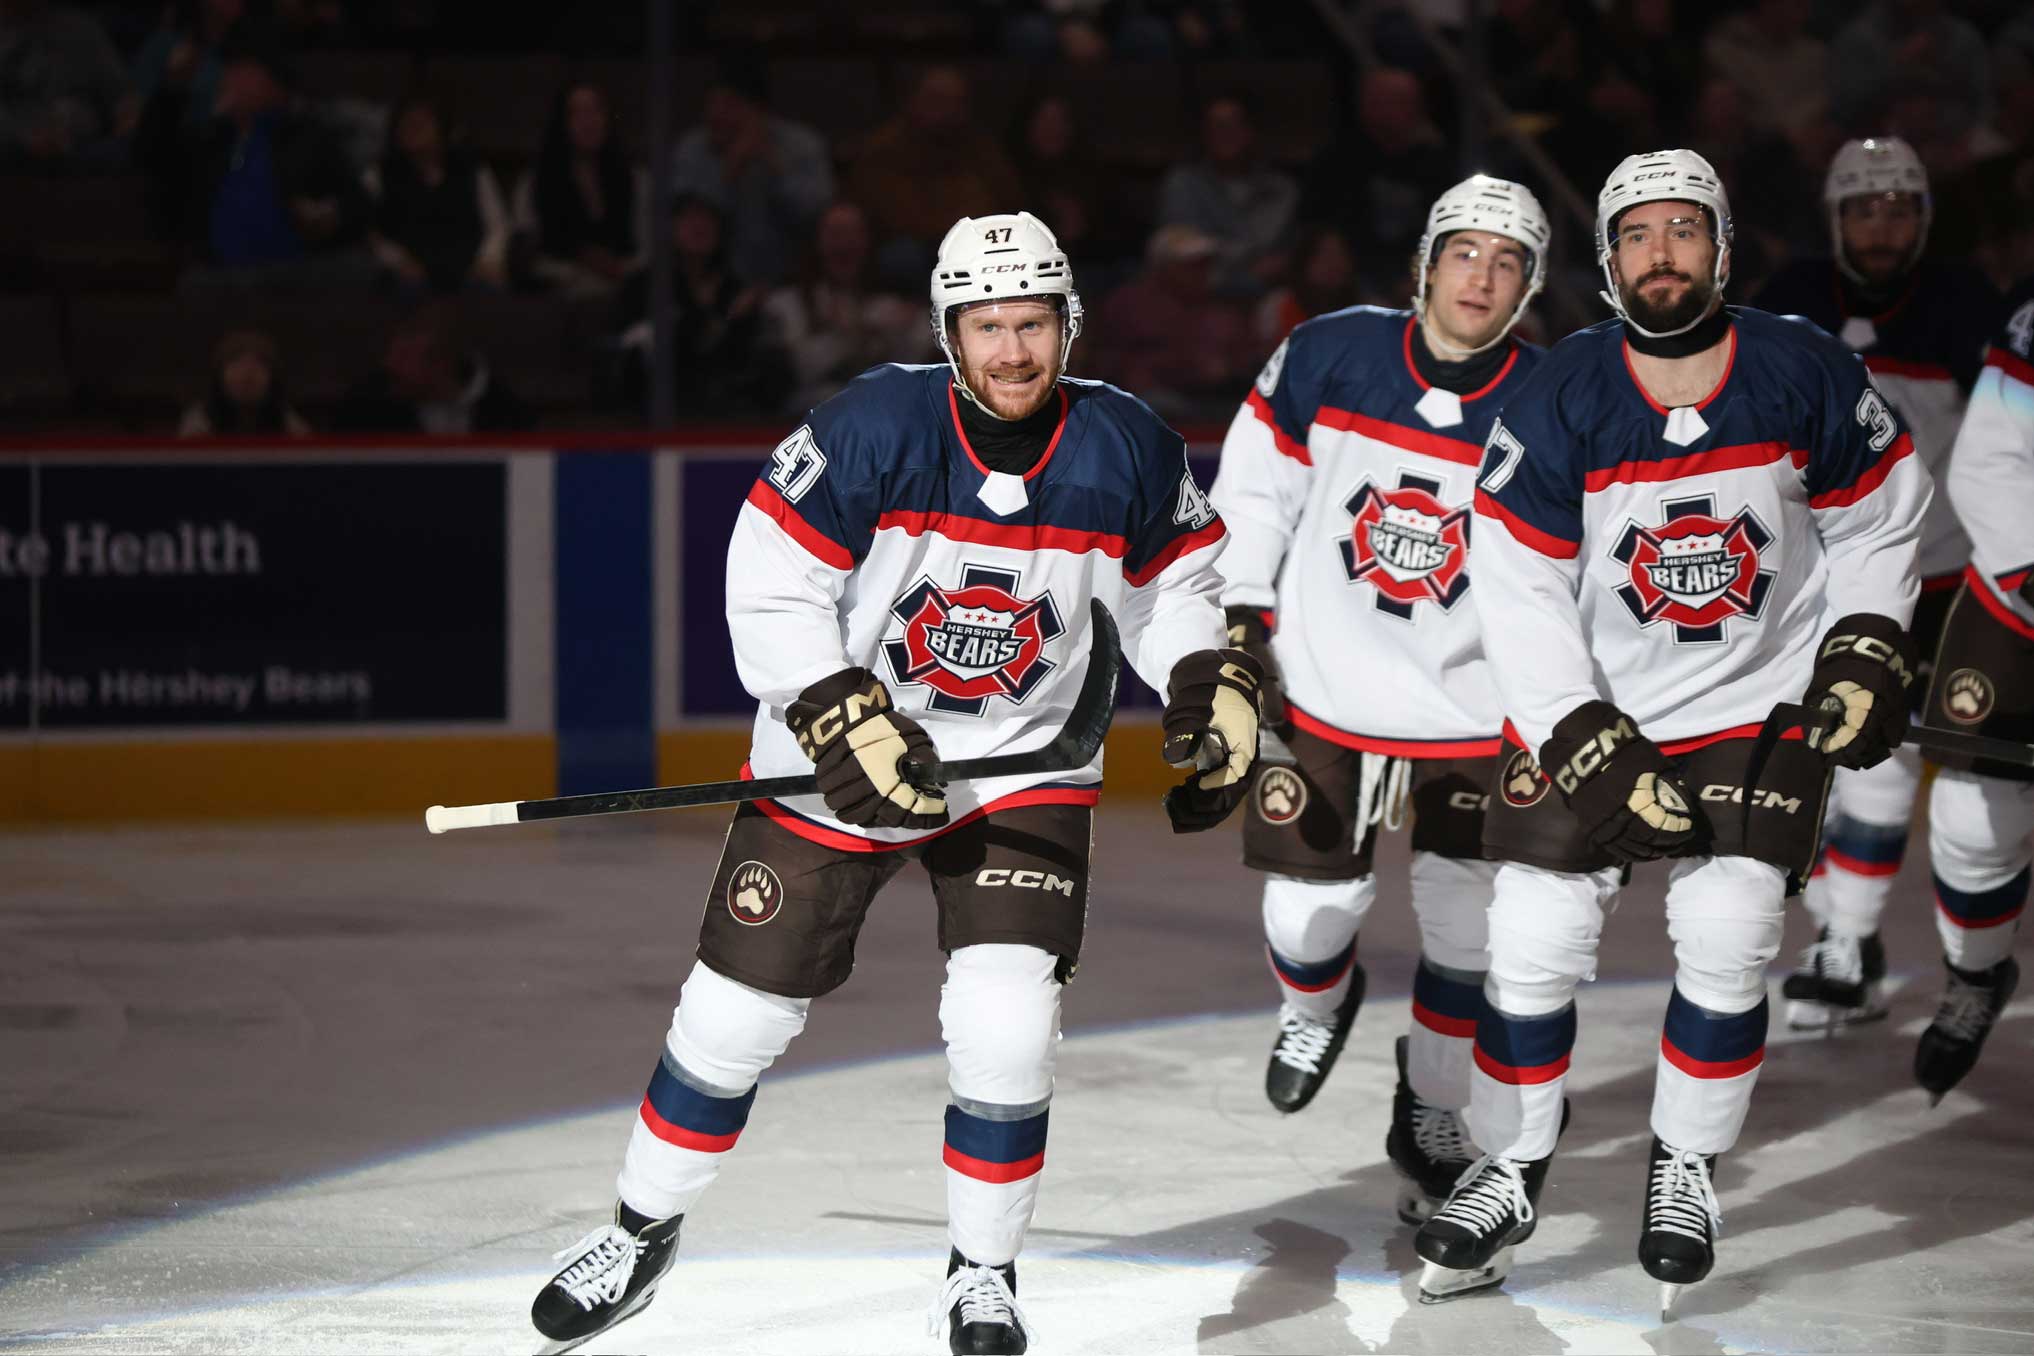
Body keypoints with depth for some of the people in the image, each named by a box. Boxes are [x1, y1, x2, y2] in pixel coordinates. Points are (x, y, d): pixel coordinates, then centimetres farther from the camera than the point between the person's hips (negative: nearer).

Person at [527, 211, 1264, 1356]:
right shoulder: (875, 429, -20)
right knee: (739, 1007, 4)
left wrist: (1214, 692, -5)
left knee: (1007, 1025, -13)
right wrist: (848, 726, -24)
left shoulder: (1127, 451, -11)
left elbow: (1173, 581, 8)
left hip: (1022, 765, 1)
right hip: (839, 756, -1)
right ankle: (641, 1235, 26)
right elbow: (771, 586, -17)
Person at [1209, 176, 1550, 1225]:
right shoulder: (1328, 356, -9)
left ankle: (1428, 1119, 22)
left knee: (1467, 926, 0)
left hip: (1474, 706, 0)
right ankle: (1318, 1002, 41)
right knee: (1309, 909, 4)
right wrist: (1241, 630, 2)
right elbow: (1254, 487, 4)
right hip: (1321, 693, 1)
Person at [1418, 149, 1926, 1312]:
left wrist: (1866, 653, -2)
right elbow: (1519, 592, -12)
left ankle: (1686, 1172, 13)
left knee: (1729, 939, -8)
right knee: (1537, 940, -5)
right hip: (1589, 702, 0)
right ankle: (1510, 1180, 13)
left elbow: (1881, 510, 6)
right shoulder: (1558, 406, -16)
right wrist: (1590, 744, -17)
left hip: (1762, 703, 0)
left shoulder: (1809, 378, -12)